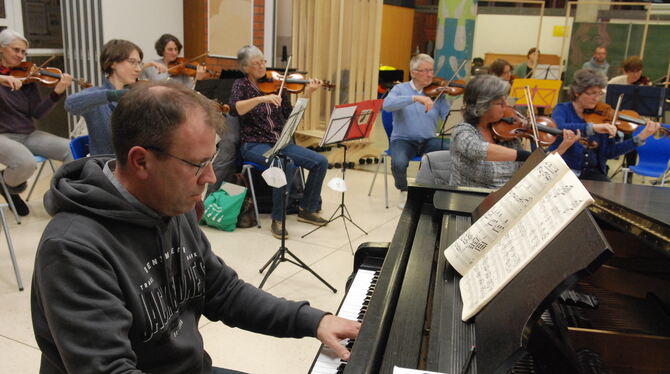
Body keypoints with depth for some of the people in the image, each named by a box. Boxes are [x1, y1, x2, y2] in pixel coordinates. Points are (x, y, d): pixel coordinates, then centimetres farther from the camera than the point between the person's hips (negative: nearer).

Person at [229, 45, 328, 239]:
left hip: (280, 142, 5)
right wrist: (262, 98, -33)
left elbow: (291, 116, 6)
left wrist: (307, 94, -5)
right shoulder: (241, 85, -1)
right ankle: (277, 219, -20)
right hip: (254, 145, -5)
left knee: (320, 162, -10)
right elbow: (235, 109, -22)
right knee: (287, 165, -34)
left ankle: (306, 209, 8)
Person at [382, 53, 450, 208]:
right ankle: (404, 191, 2)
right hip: (403, 140, -2)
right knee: (399, 164, -34)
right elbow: (387, 104, -22)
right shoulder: (400, 89, 1)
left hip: (429, 141, 2)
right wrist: (415, 98, -31)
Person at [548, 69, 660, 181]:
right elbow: (558, 128, -28)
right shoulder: (563, 109, -2)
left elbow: (609, 152, 4)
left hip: (592, 172, 4)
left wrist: (640, 138, -4)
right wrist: (592, 127, -37)